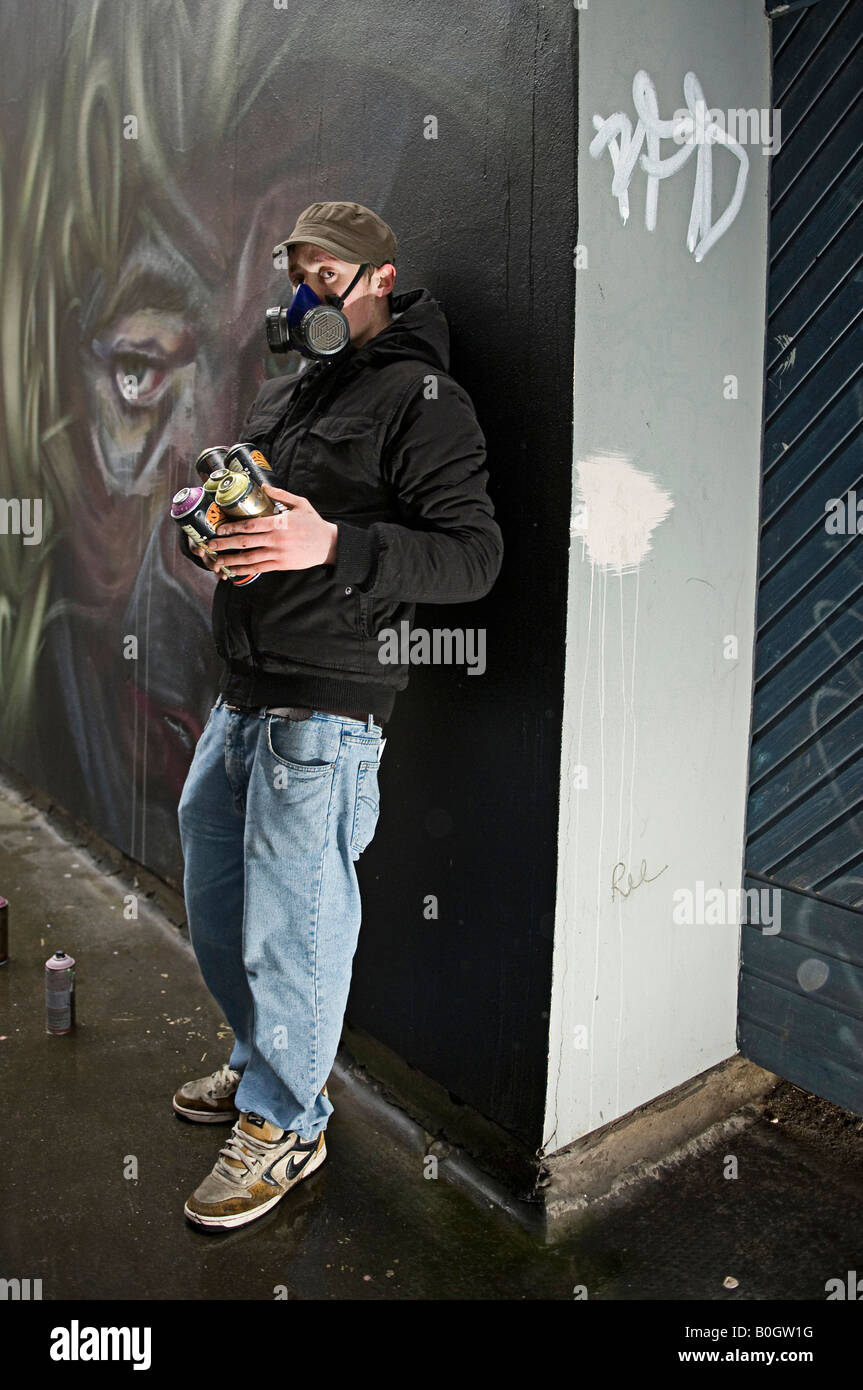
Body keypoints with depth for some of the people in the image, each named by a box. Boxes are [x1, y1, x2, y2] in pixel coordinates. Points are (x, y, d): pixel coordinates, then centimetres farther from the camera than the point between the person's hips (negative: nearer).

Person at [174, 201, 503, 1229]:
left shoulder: (420, 396, -7)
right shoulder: (281, 394, 19)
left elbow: (475, 555, -16)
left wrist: (333, 546, -28)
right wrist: (207, 533, 3)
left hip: (323, 711, -8)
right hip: (239, 699, 9)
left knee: (292, 925, 2)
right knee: (214, 906, 19)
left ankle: (285, 1121, 23)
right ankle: (263, 1062, 41)